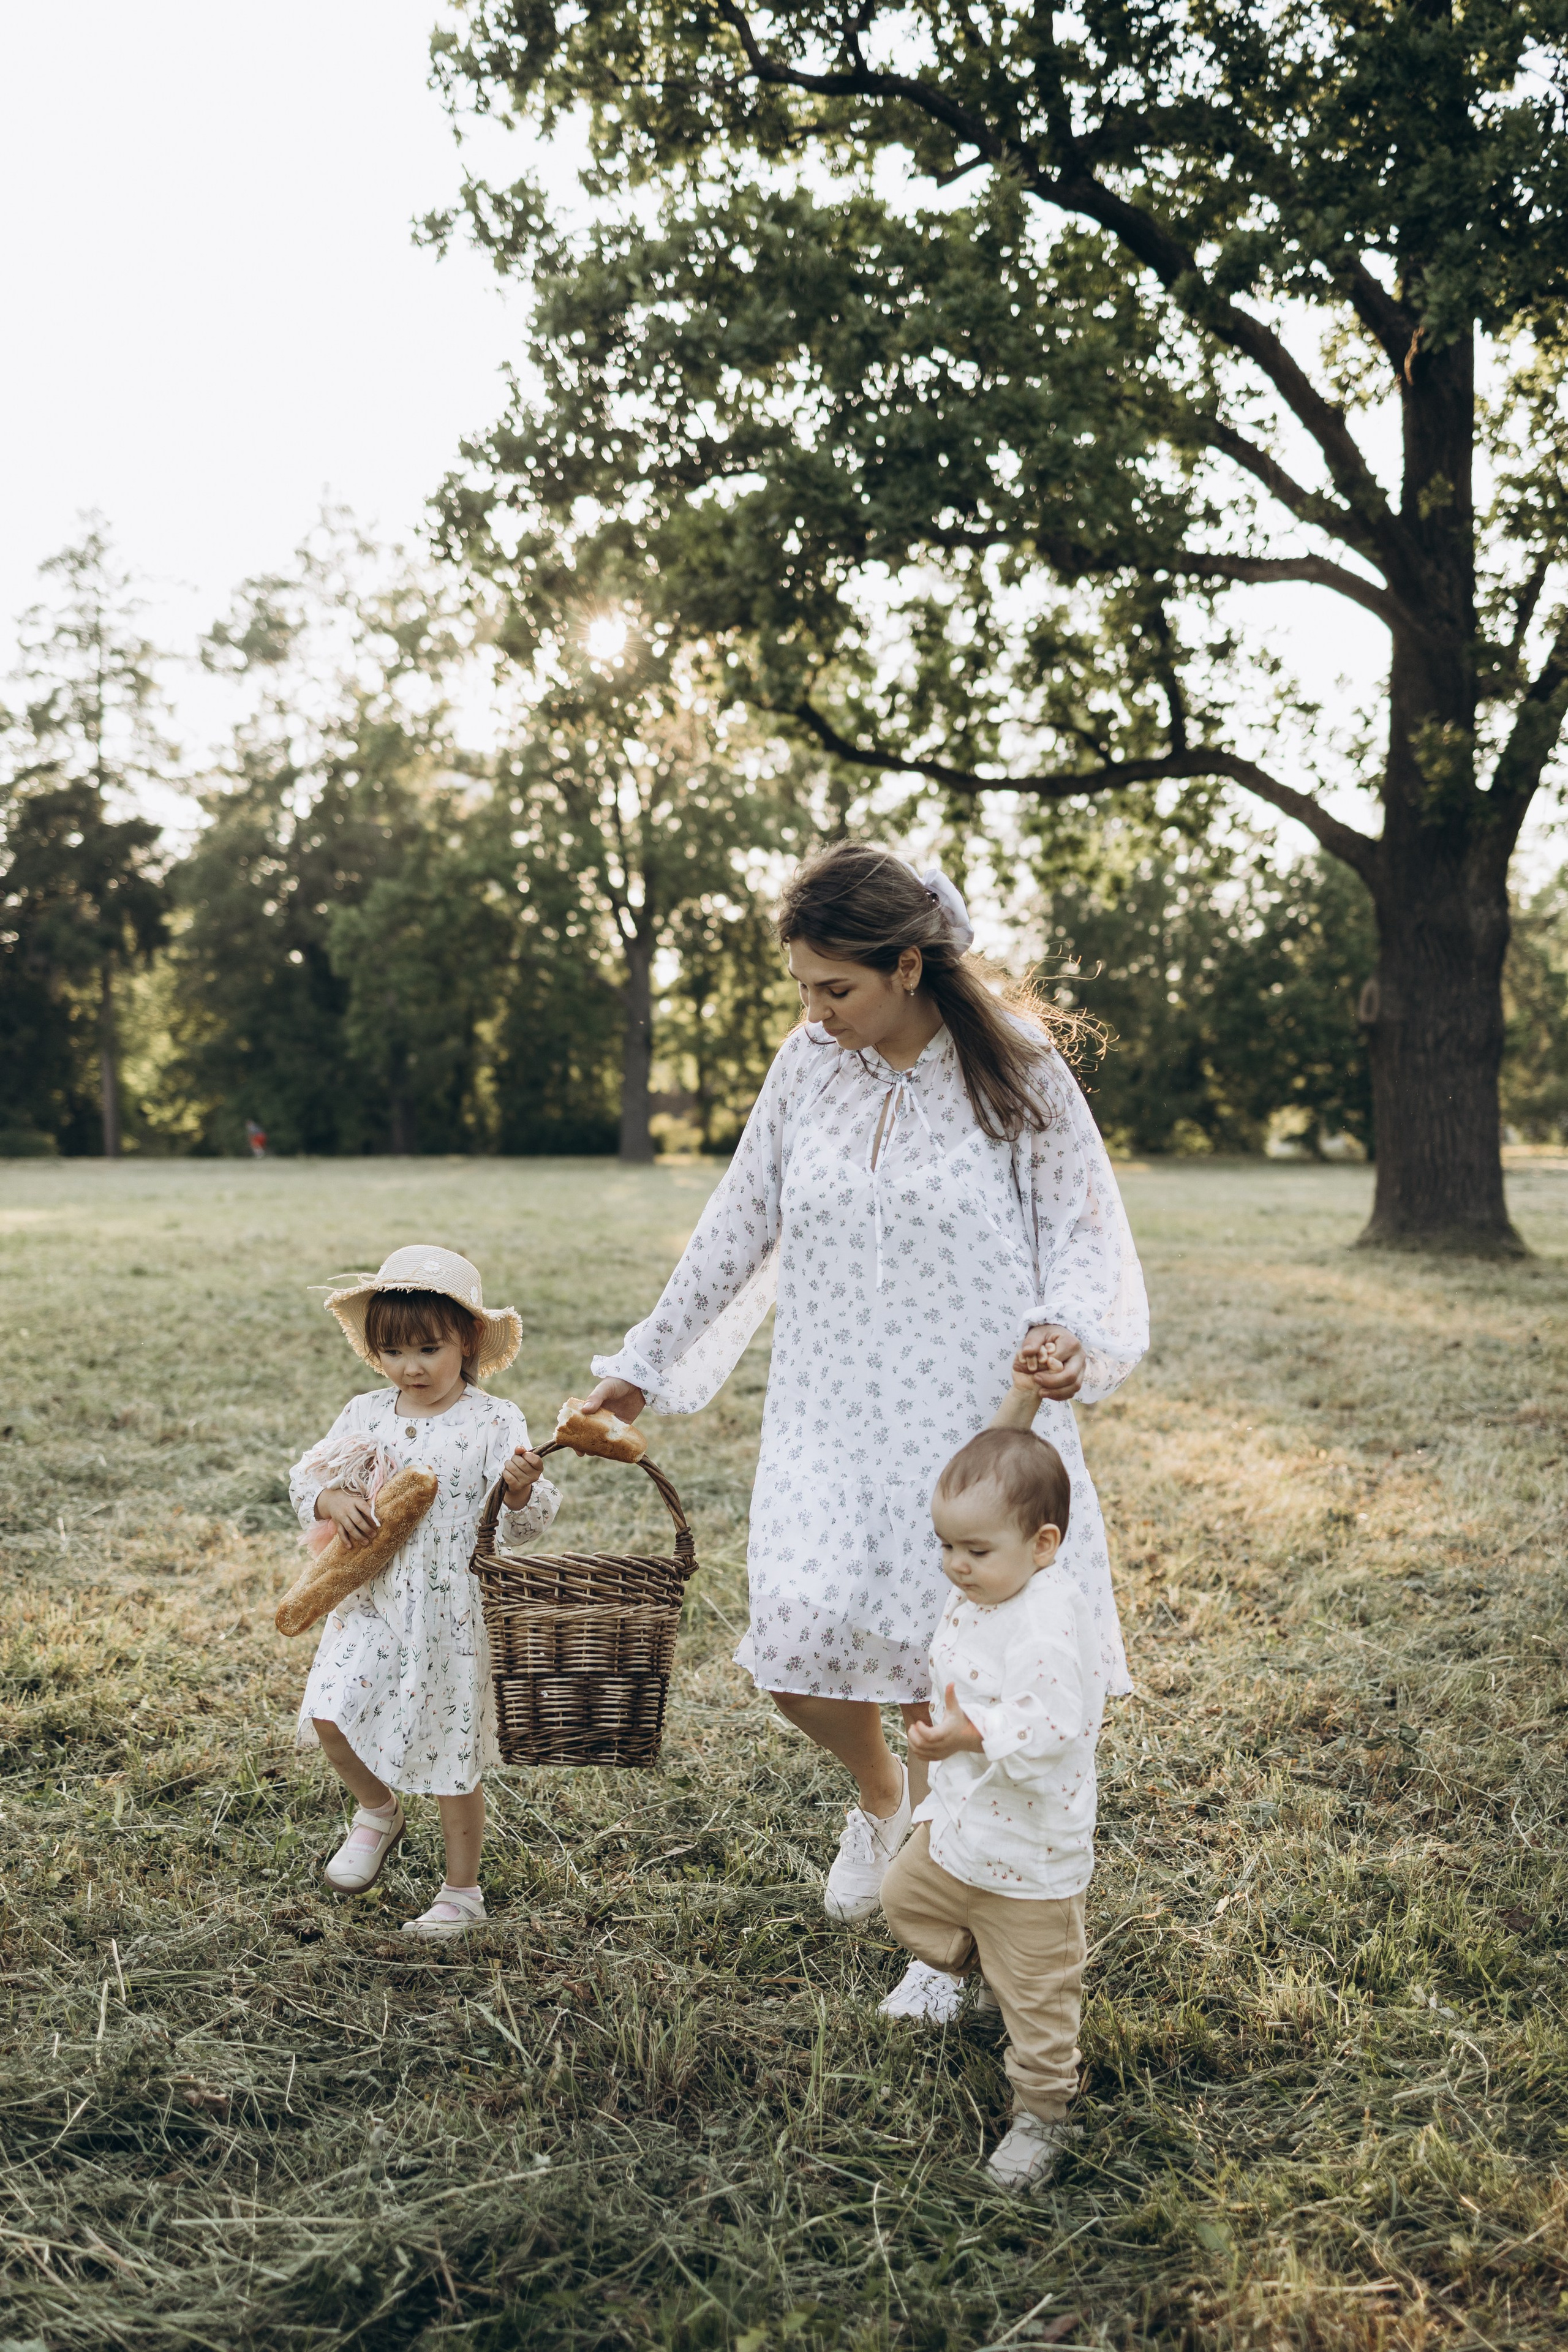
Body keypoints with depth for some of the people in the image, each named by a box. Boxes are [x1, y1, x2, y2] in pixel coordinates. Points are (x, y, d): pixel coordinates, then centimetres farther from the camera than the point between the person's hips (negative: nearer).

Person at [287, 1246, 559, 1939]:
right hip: (374, 1602, 4)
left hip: (453, 1614, -4)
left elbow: (523, 1523, -11)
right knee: (329, 1717, -10)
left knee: (452, 1756, 6)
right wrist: (334, 1500, -12)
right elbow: (307, 1476, 10)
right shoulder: (365, 1416, 3)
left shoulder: (493, 1423, -9)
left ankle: (462, 1892, 26)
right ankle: (378, 1812, 22)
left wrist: (521, 1490, -33)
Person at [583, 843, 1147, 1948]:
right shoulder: (809, 1065, 2)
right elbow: (737, 1227, 11)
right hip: (833, 1421, 3)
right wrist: (645, 1361, 16)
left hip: (979, 1417, -3)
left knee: (959, 1683, -2)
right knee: (798, 1651, -6)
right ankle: (880, 1789, 28)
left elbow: (1081, 1228, -1)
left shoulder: (1016, 1069, -6)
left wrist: (1071, 1329, -22)